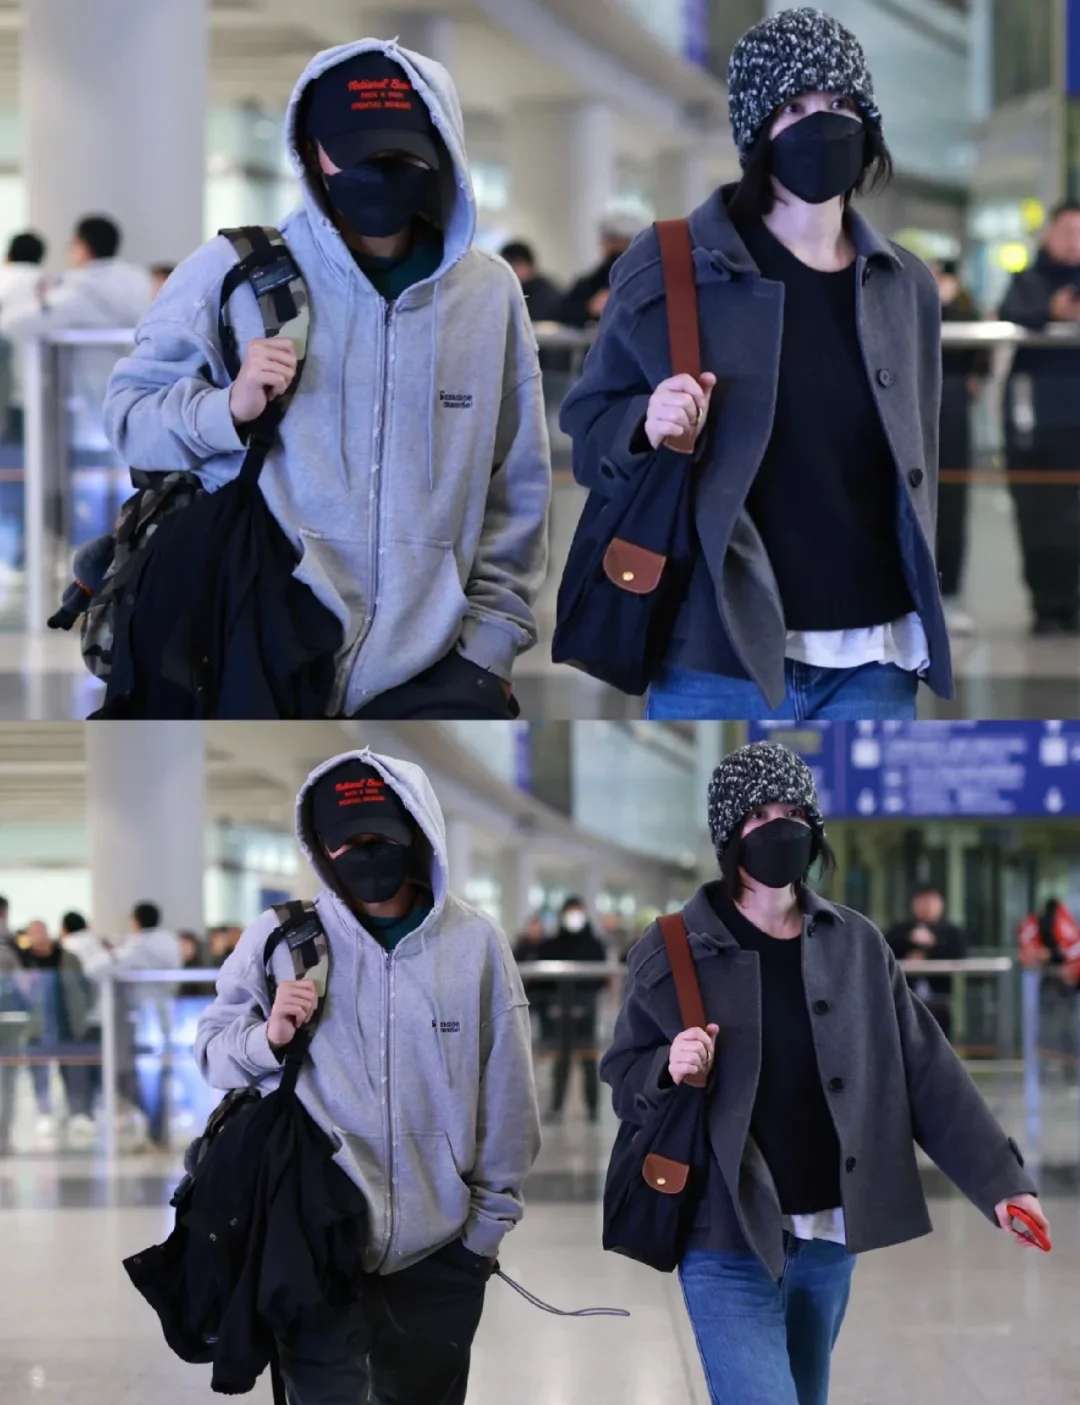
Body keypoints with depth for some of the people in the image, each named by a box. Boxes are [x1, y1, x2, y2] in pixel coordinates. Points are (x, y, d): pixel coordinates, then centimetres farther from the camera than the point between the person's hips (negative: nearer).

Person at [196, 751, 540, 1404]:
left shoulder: (476, 943, -3)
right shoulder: (279, 939, -4)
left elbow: (506, 1091, 3)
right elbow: (211, 1053, 4)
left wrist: (493, 1213, 7)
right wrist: (268, 1038, -17)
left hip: (442, 1250, 2)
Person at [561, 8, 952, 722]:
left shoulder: (907, 286, 10)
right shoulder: (673, 267, -2)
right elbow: (586, 433, 2)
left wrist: (926, 627, 15)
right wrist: (647, 426, -20)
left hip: (871, 669, 4)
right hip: (724, 659, -4)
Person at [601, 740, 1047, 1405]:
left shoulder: (856, 944, 4)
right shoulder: (673, 951, -6)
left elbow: (927, 1071, 4)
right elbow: (622, 1077, 1)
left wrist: (1000, 1178, -6)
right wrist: (668, 1071, -22)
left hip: (829, 1238, 5)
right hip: (729, 1245, -5)